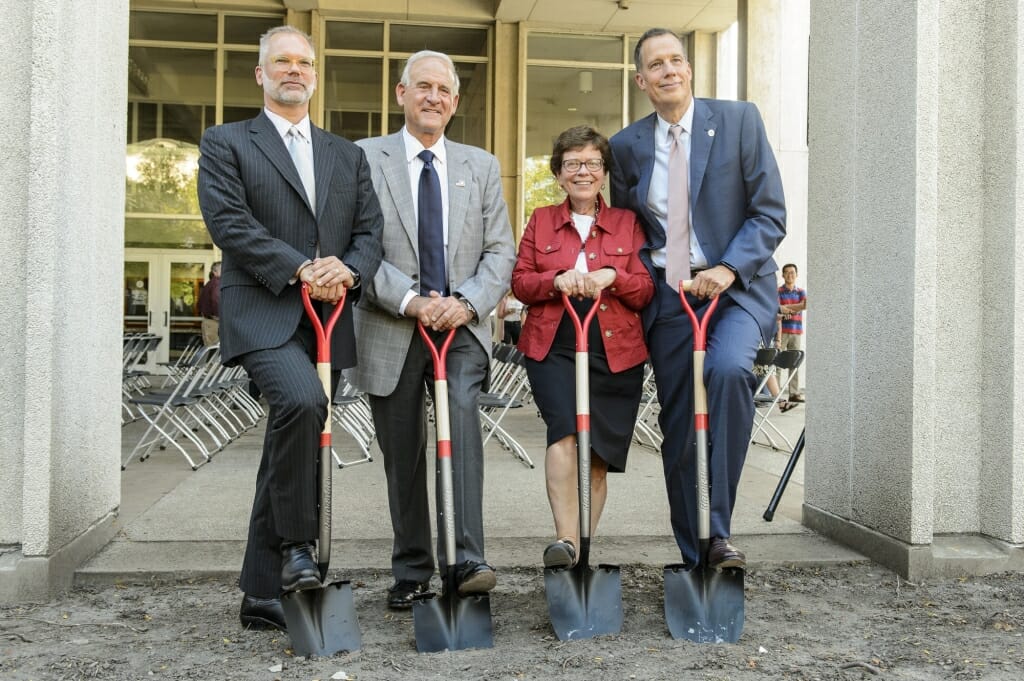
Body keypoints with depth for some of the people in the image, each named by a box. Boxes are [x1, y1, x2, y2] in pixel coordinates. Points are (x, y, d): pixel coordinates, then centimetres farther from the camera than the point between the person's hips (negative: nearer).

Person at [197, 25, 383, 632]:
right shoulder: (225, 143, 8)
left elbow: (372, 229, 11)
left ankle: (263, 593, 17)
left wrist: (347, 270, -11)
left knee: (295, 445, 6)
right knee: (301, 400, -32)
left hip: (329, 319, 5)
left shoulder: (348, 155, 20)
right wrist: (299, 270, -17)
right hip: (263, 313, -5)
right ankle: (296, 545, -12)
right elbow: (230, 221, -7)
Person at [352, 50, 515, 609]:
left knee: (462, 416, -25)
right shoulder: (365, 159, 3)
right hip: (390, 331, -1)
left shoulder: (481, 166, 13)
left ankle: (466, 560, -24)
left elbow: (500, 252, 7)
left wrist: (466, 302, -11)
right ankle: (411, 571, 22)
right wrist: (410, 301, -17)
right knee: (403, 455, 6)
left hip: (462, 325, 1)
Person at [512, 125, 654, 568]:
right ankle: (566, 540, -23)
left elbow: (646, 292, 6)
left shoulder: (628, 223, 12)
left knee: (599, 455, 5)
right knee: (565, 429, -25)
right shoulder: (541, 221, 13)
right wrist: (557, 280, -12)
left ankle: (583, 545, 18)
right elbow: (519, 283, 7)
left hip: (615, 353, 1)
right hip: (552, 348, -1)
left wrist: (612, 276, -14)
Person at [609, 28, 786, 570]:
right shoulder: (627, 145, 8)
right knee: (678, 430, 4)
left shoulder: (739, 120, 1)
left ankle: (717, 531, -21)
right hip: (667, 296, 3)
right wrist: (644, 278, -2)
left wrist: (727, 270, -17)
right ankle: (694, 557, 19)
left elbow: (769, 213, -3)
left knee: (728, 369, -33)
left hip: (736, 285, -2)